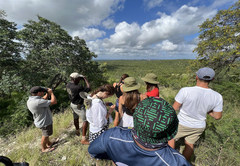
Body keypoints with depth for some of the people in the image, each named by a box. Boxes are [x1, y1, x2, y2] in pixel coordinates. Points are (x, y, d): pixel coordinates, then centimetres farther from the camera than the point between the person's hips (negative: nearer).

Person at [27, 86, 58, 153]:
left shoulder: (30, 100, -4)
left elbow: (43, 100, 12)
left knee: (46, 134, 29)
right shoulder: (38, 102, -35)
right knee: (45, 135, 16)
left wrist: (47, 94, -2)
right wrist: (51, 93, -19)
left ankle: (49, 143, 51)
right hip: (45, 122, -9)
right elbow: (54, 101, -32)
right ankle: (44, 148, 39)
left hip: (42, 120, 9)